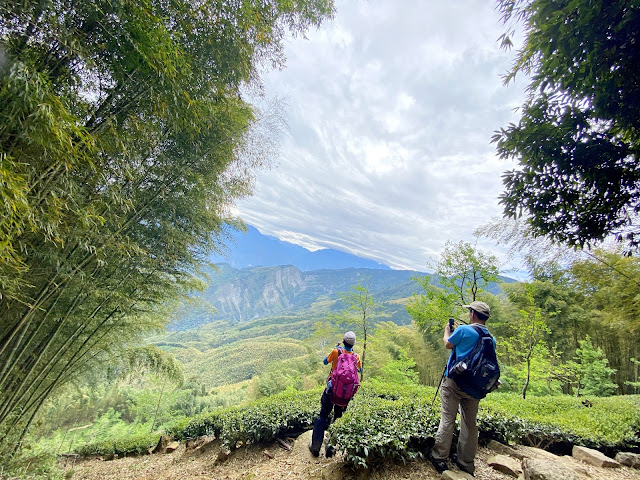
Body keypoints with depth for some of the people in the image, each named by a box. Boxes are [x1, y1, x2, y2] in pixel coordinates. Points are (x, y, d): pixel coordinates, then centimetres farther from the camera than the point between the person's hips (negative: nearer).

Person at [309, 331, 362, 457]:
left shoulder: (336, 352, -14)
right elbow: (360, 370, 15)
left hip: (332, 389, -2)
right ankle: (330, 449, 22)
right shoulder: (356, 356, -6)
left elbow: (325, 362, 5)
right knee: (337, 419, 16)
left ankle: (315, 447, 16)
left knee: (323, 416, 11)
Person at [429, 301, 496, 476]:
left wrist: (447, 330, 19)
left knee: (447, 420, 2)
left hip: (454, 382, -5)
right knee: (470, 423, 14)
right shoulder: (491, 339, 4)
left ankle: (439, 457, 9)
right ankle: (466, 462, 25)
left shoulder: (463, 330, -14)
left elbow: (448, 344, 2)